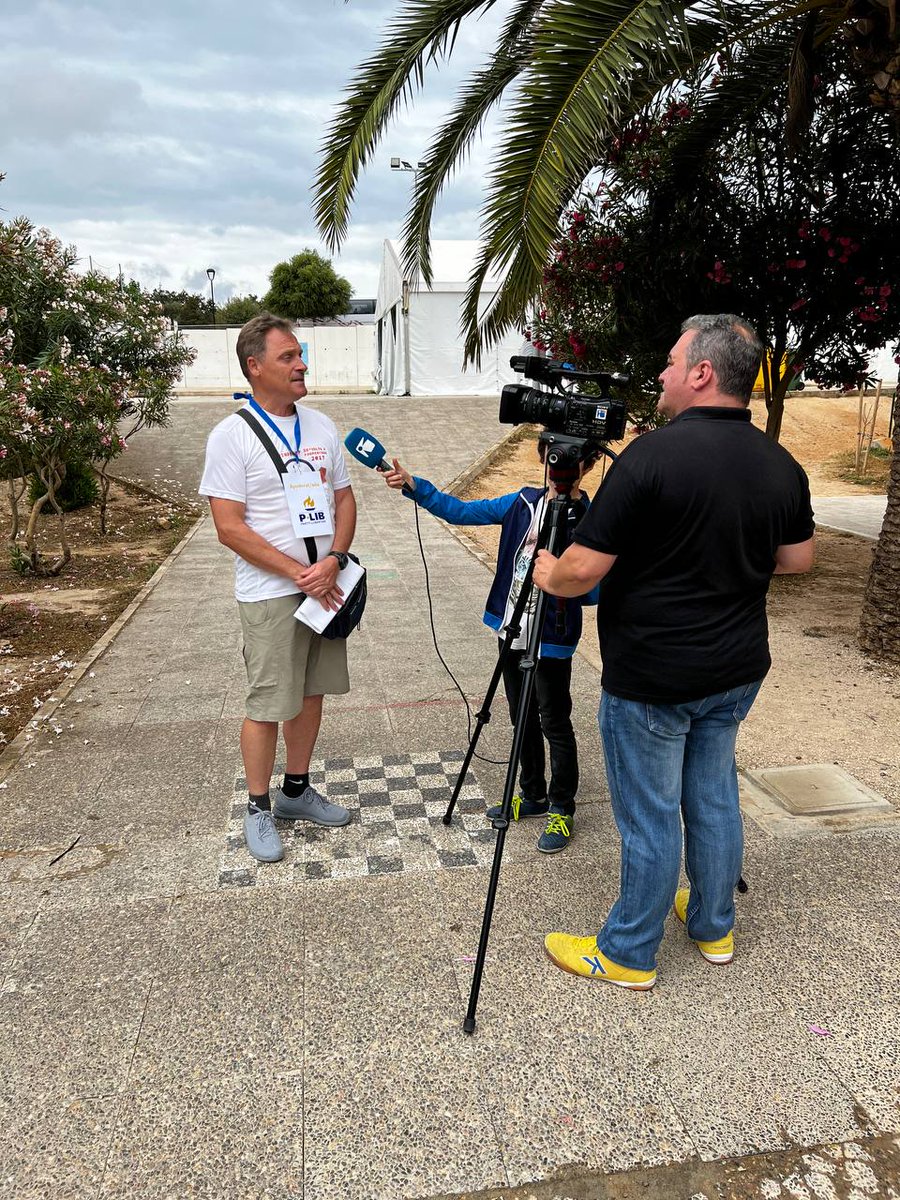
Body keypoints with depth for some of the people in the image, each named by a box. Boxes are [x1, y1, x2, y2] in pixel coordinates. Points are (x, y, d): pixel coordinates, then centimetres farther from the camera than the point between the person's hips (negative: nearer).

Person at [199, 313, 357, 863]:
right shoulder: (233, 435, -9)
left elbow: (345, 499, 9)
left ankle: (297, 790, 31)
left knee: (312, 693, 14)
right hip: (270, 594, -5)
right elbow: (230, 528, -14)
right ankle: (259, 807, 20)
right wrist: (299, 573, -17)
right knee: (268, 705, 2)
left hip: (326, 586, 6)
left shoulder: (322, 427, 7)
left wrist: (333, 560, -10)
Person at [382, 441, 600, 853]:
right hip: (513, 631, 6)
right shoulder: (523, 502, 3)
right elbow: (460, 511, 5)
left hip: (552, 639, -6)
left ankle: (561, 809, 22)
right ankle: (532, 795, 35)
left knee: (555, 723, 5)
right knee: (523, 718, 17)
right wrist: (413, 485, -3)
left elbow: (594, 592, -14)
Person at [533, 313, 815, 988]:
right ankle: (714, 928, 39)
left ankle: (628, 955, 23)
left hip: (651, 678, -7)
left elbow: (584, 569, -20)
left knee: (650, 817, 6)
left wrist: (549, 576, 1)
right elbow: (798, 559, 13)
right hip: (736, 670, 7)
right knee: (714, 798, 21)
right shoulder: (782, 465, 1)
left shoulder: (653, 455, -21)